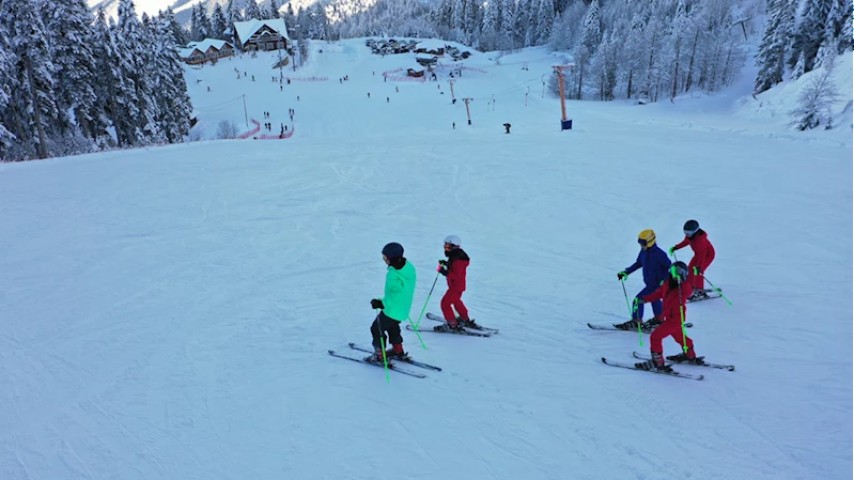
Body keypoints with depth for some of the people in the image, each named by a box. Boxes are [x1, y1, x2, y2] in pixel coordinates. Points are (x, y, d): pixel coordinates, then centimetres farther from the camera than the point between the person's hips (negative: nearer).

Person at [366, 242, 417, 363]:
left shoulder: (393, 275, -34)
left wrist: (381, 303, -19)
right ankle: (398, 351, 46)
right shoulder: (409, 267, -7)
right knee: (392, 327, 31)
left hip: (392, 310, -8)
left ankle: (380, 356, 23)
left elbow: (394, 297, -30)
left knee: (377, 328, 12)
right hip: (403, 309, 9)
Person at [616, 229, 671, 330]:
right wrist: (626, 272, 8)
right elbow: (638, 263, 14)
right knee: (654, 299, 26)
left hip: (657, 284, -9)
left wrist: (664, 280, -25)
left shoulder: (659, 254, -23)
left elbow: (669, 267, -16)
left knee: (638, 300, -11)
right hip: (649, 283, 9)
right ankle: (659, 319, 47)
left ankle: (636, 321, 1)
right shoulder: (643, 252, 0)